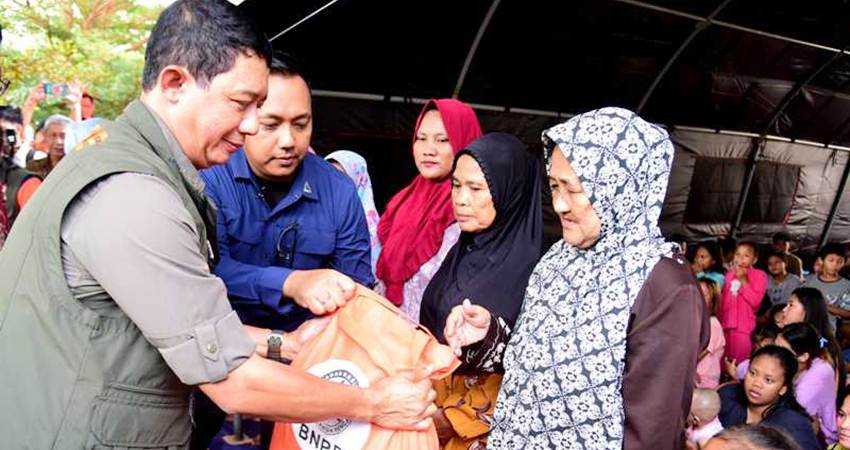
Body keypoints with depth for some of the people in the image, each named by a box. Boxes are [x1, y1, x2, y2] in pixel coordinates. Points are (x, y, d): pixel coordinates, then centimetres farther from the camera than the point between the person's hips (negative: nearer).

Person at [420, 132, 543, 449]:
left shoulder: (528, 265, -18)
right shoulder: (462, 249, 1)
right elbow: (432, 328, 9)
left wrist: (449, 418, -16)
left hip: (485, 412, -6)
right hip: (433, 394, 6)